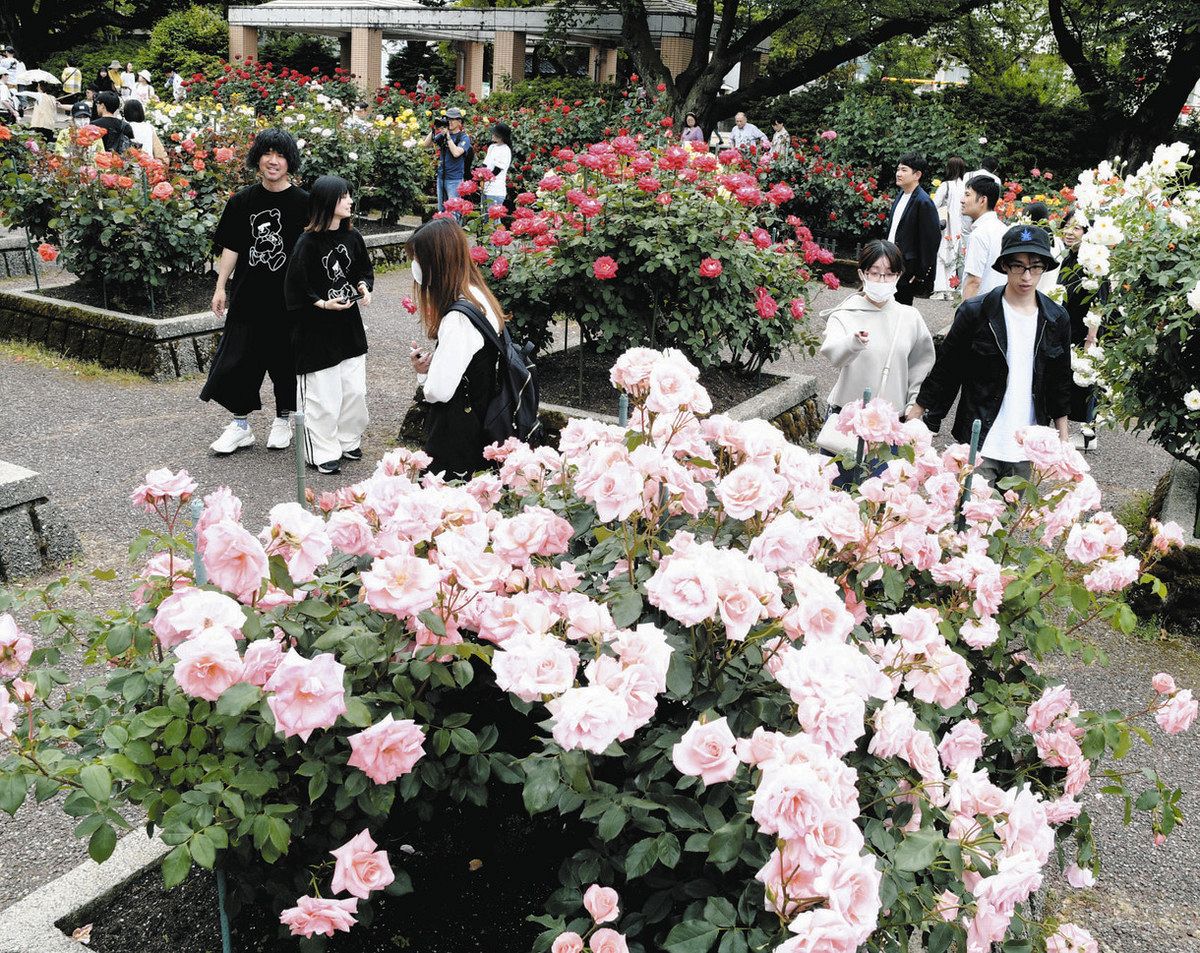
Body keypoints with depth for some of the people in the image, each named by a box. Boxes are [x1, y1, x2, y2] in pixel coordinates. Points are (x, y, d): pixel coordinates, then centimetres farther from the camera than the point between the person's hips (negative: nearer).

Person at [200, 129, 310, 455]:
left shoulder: (303, 203, -5)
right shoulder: (242, 202, 4)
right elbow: (231, 247, 8)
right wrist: (221, 287, 5)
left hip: (288, 298, -2)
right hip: (248, 295, 2)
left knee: (286, 359, 8)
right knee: (238, 358, 3)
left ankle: (283, 420, 27)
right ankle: (240, 425, 16)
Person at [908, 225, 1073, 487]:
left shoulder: (1057, 320, 4)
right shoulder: (975, 312, -7)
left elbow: (1060, 384, 13)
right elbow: (944, 372, -2)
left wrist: (1063, 442, 15)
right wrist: (914, 423, -2)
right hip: (979, 443, -3)